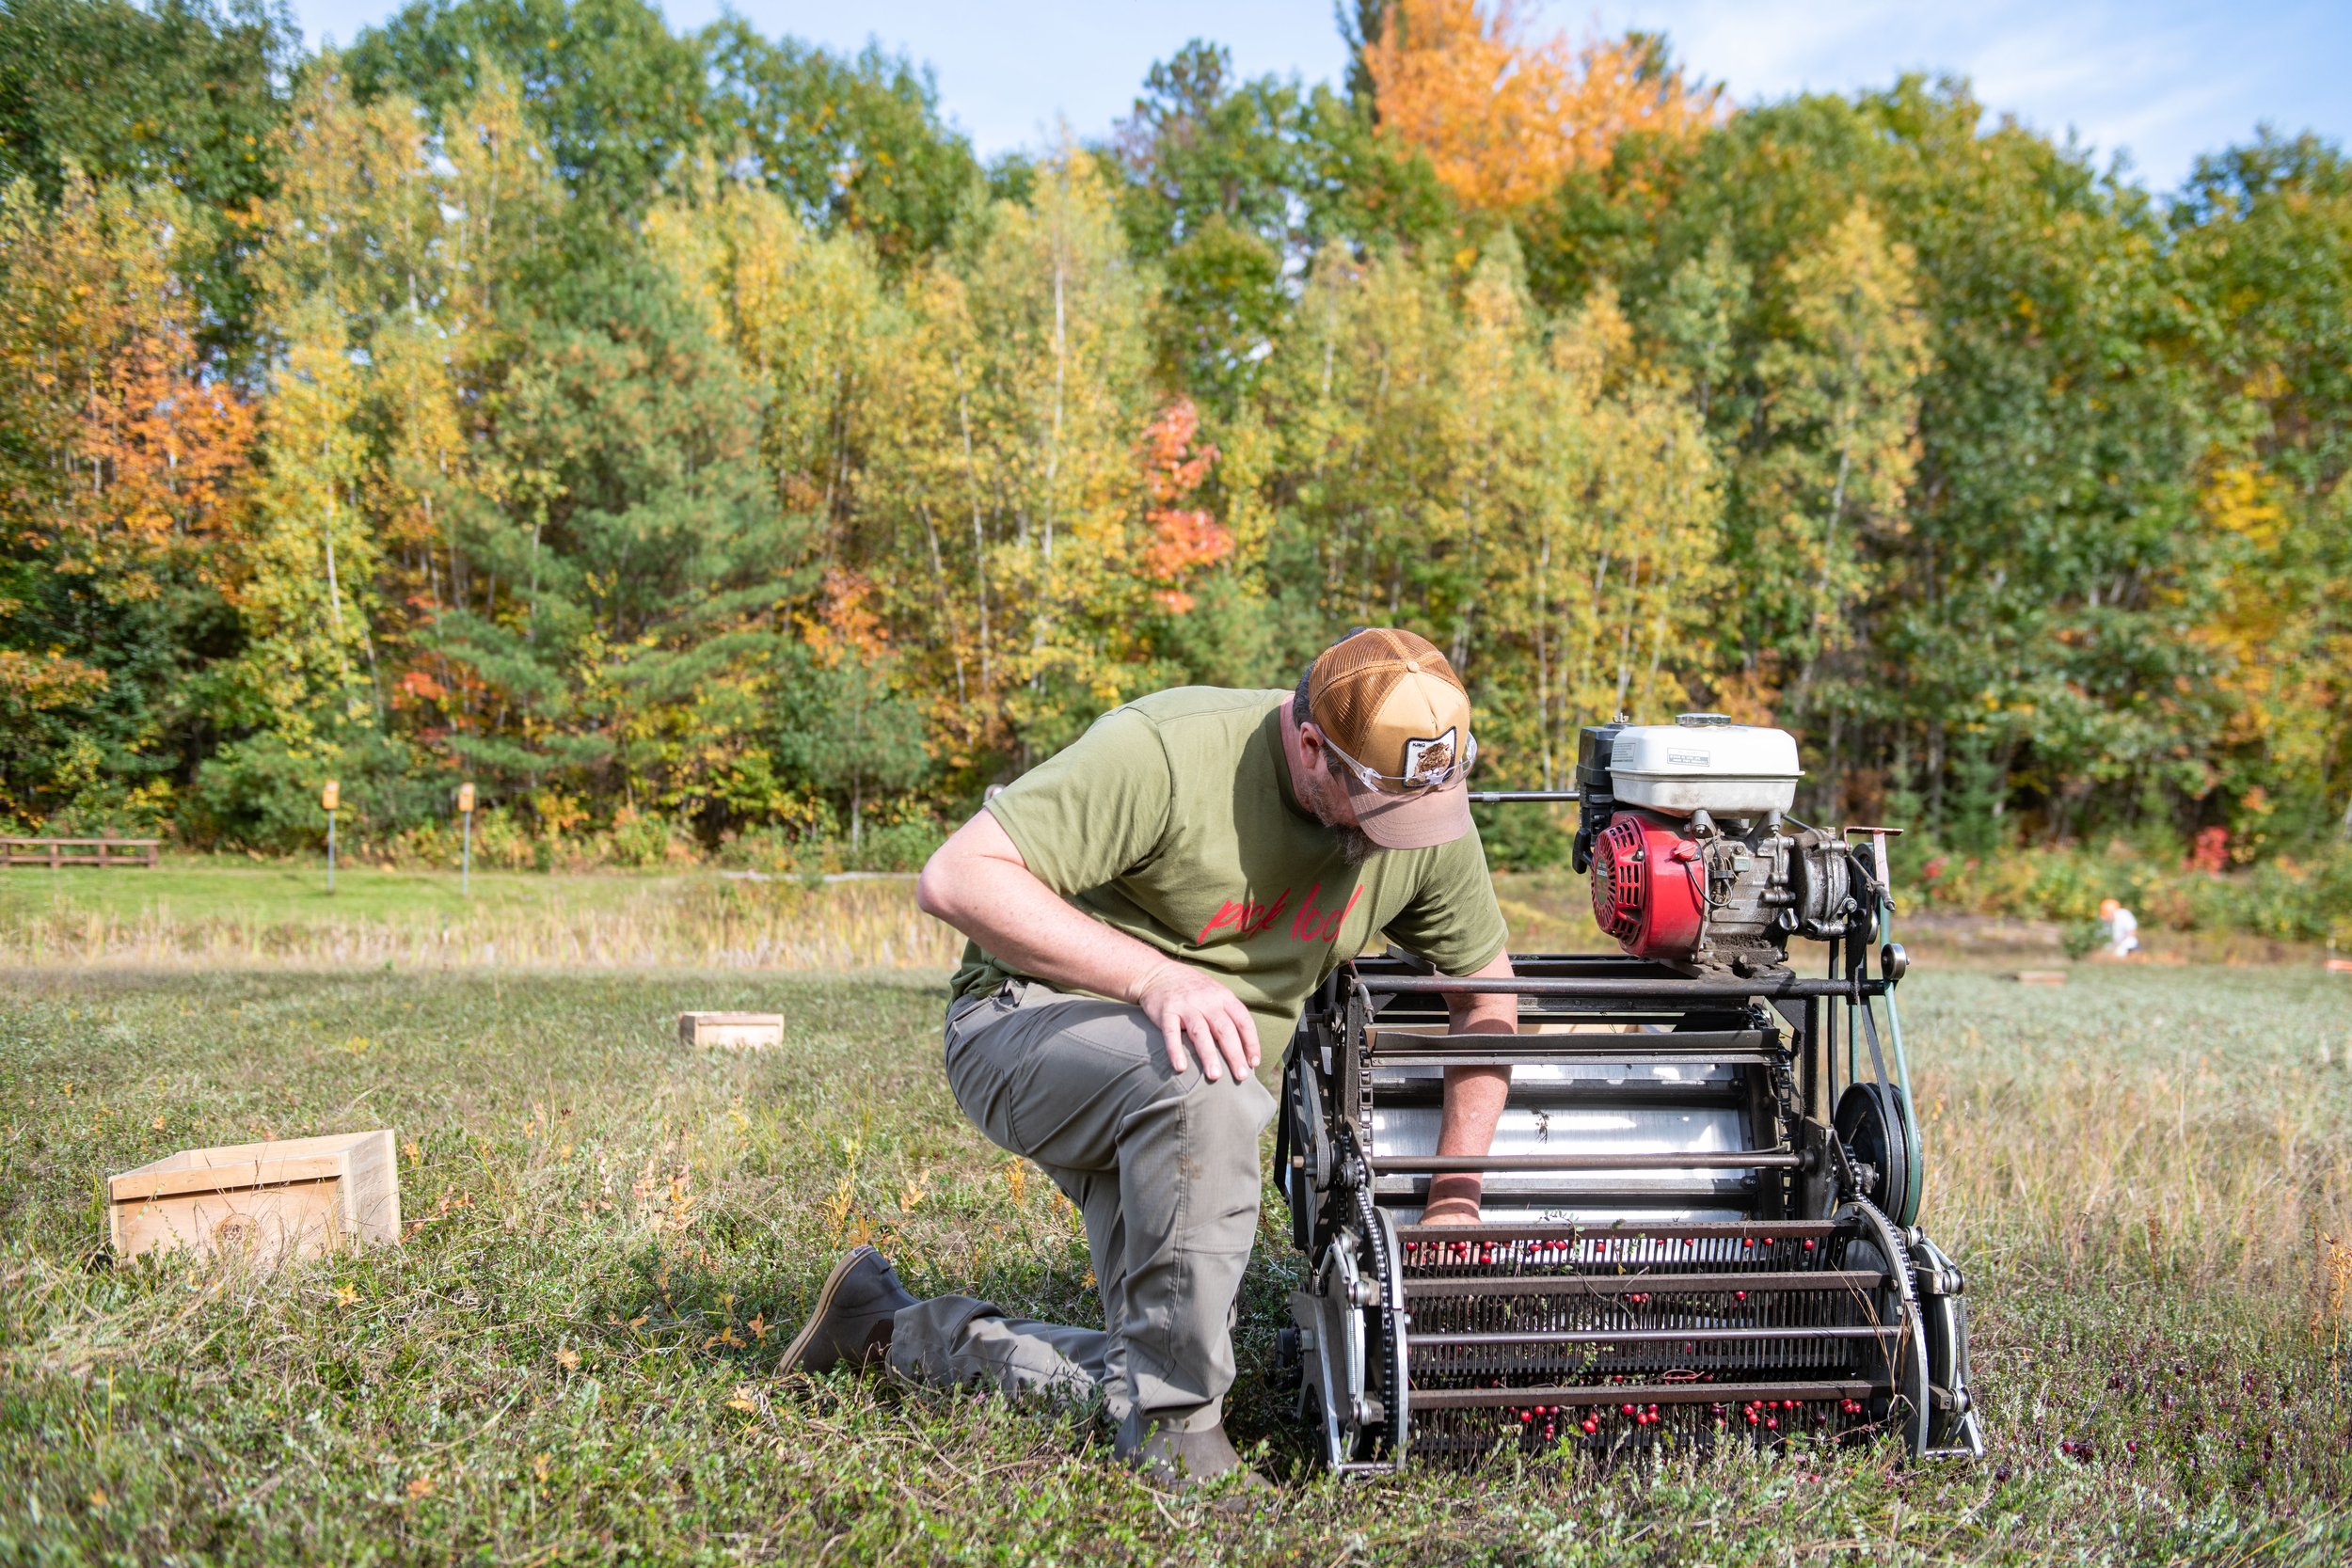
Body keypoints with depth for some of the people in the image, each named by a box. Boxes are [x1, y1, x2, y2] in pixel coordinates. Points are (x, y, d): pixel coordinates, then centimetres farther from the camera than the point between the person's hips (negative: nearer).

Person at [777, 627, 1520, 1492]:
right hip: (1028, 1025, -6)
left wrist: (1453, 1201, -2)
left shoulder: (1430, 810, -8)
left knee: (1141, 1383, -2)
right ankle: (1176, 1427, -22)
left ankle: (892, 1329, 20)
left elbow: (1485, 992, 6)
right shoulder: (1167, 753, -27)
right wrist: (1155, 976, -36)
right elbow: (956, 879, -29)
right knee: (1199, 1084, -40)